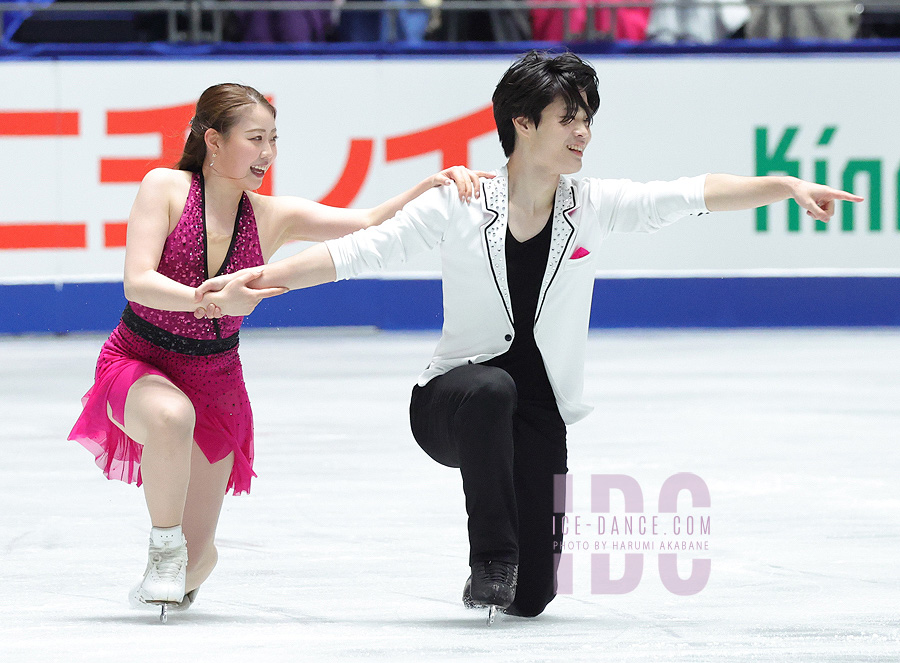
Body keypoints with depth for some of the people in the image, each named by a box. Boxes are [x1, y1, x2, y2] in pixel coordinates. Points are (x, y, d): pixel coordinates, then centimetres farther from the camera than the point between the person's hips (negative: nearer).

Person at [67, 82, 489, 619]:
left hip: (216, 383, 3)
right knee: (173, 416, -42)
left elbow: (370, 225, -9)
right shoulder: (166, 188, -13)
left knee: (196, 557, -1)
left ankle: (176, 582, 39)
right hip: (139, 366, -3)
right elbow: (138, 283, -24)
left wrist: (433, 186, -25)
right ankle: (164, 543, -17)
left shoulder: (272, 217, -3)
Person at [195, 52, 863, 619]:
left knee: (531, 599, -6)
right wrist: (248, 283, -18)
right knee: (491, 389, -40)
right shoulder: (459, 206, -8)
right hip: (450, 403, -2)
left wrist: (785, 187, -25)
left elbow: (695, 194, -11)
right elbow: (357, 251, -10)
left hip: (538, 414, 2)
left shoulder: (593, 204, -2)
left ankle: (535, 544, 32)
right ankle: (492, 558, -26)